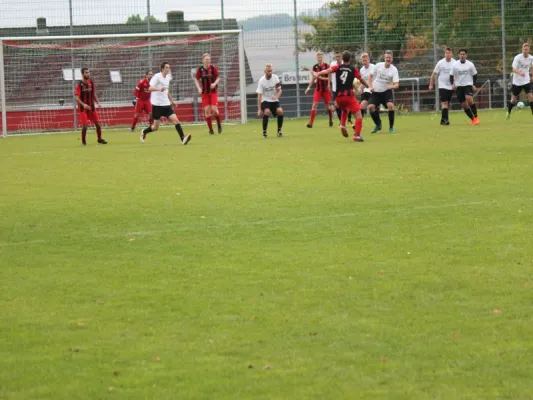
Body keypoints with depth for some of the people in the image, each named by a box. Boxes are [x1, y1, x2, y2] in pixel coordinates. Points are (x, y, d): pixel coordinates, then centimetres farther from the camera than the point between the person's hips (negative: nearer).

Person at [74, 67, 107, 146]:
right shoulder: (79, 85, -11)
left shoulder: (91, 83, 5)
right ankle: (83, 141, 10)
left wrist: (98, 102, -2)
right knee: (84, 125, -8)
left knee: (98, 123, 3)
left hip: (92, 107, 5)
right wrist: (83, 104, -31)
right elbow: (77, 98, -16)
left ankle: (99, 139, 19)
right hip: (83, 108, -5)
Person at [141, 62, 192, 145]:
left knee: (175, 120, -13)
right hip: (157, 104, -6)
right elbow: (150, 88, -22)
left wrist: (172, 101, 27)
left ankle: (183, 139, -21)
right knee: (155, 127, 1)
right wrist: (158, 89, -40)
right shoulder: (157, 76, -11)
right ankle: (144, 132, 30)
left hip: (166, 104, 6)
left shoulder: (168, 77, 11)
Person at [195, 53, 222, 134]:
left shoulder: (213, 68, -6)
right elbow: (197, 80, 8)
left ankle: (219, 124, 14)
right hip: (204, 93, 2)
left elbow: (218, 78, 3)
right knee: (207, 111, -3)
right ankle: (210, 130, 6)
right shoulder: (200, 69, -3)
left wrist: (215, 83, -17)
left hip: (213, 92, -1)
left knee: (214, 109, -12)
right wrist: (199, 88, -7)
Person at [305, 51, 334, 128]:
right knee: (314, 104, -8)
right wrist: (309, 87, 12)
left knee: (328, 105, 8)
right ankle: (311, 123, -11)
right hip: (318, 88, 2)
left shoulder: (327, 66, -7)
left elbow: (329, 77, -7)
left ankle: (331, 121, 29)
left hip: (326, 88, -2)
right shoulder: (315, 67, 4)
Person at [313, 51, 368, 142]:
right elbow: (361, 80, 12)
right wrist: (368, 86, 29)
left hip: (339, 96, 4)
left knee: (344, 110, 33)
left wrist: (317, 74, -21)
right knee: (358, 115, -2)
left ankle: (343, 125, 8)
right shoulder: (353, 69, 3)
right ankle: (357, 135, -17)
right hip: (349, 95, -4)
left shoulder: (337, 67, 6)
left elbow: (327, 71, -13)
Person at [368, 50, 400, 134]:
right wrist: (371, 86, -5)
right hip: (376, 91, 2)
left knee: (390, 105, -26)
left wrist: (392, 86, -42)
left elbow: (397, 84, -19)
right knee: (371, 106, -15)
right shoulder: (378, 65, -5)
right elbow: (370, 76, 7)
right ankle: (378, 125, 10)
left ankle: (391, 127, -9)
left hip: (386, 91, -2)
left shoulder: (394, 70, -12)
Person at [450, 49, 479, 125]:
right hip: (458, 86, 2)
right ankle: (472, 119, 16)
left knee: (469, 98, -28)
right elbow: (451, 76, 7)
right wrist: (452, 84, -9)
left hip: (468, 85, -2)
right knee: (464, 105, 0)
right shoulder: (455, 65, 1)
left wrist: (474, 85, -4)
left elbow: (475, 75, 8)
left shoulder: (470, 64, 0)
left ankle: (476, 116, -16)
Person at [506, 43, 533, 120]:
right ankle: (508, 112, 32)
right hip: (517, 81, -2)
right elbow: (514, 69, -22)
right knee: (513, 99, 7)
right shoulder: (518, 58, -16)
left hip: (526, 81, 2)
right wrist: (520, 73, -41)